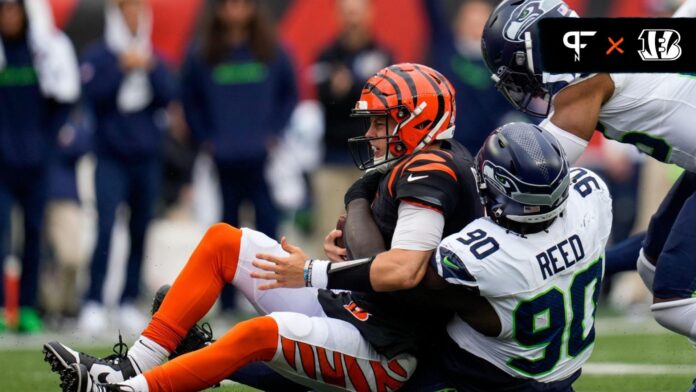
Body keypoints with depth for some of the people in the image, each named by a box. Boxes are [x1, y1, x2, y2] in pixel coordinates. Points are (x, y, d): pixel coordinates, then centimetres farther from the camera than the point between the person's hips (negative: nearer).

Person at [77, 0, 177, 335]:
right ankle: (94, 304, -18)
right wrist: (122, 68, -19)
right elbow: (94, 92, -13)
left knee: (140, 232, 4)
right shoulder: (98, 55, 1)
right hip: (111, 158, -4)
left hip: (146, 158, 4)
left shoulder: (154, 58, 10)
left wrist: (150, 68, -16)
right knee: (106, 227, -16)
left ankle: (129, 304, 11)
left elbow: (168, 95, -2)